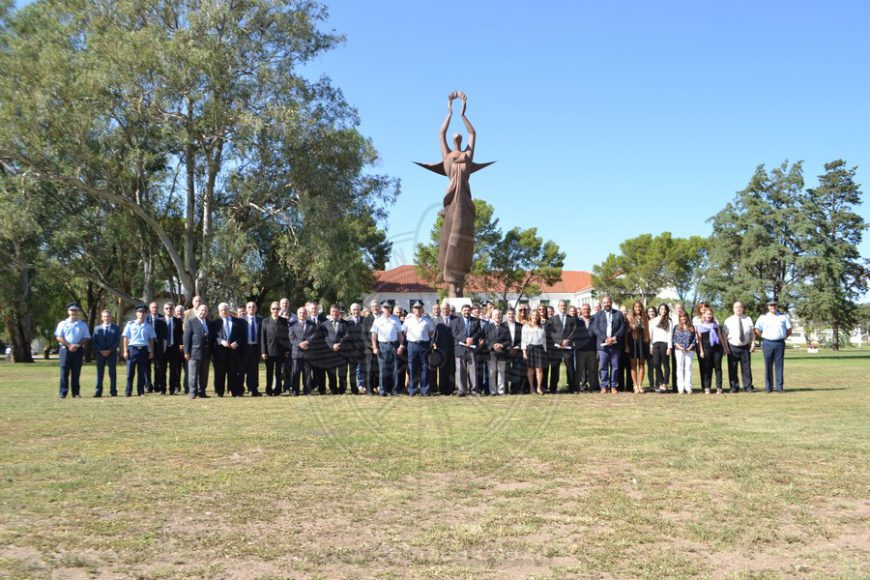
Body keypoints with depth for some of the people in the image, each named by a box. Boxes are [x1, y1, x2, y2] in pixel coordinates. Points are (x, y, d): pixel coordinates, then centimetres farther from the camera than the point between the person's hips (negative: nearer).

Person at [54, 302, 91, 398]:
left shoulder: (83, 324, 11)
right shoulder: (63, 323, 9)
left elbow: (87, 338, 5)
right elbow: (59, 337, 0)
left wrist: (77, 345, -11)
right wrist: (69, 345, -12)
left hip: (78, 350, 1)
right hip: (65, 349, -1)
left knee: (76, 372, 1)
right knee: (64, 371, -4)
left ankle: (76, 392, 4)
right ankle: (63, 392, -2)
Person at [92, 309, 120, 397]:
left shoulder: (116, 328, 5)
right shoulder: (97, 328, 11)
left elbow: (118, 341, -2)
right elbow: (94, 342, 5)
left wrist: (109, 350, -13)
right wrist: (100, 351, -10)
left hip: (112, 353, -1)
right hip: (100, 353, 1)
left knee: (112, 372, 0)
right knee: (100, 372, 1)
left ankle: (113, 391, 3)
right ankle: (98, 391, 2)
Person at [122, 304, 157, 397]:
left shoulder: (148, 326, 8)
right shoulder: (130, 324, 4)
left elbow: (151, 340, 10)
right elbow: (126, 338, 4)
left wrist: (151, 352, 4)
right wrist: (125, 351, -3)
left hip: (144, 350, 2)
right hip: (132, 348, -2)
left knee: (142, 372, 5)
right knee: (130, 372, -2)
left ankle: (140, 392, 12)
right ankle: (128, 392, 4)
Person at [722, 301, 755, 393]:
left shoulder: (748, 319, 9)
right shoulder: (728, 321, 3)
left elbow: (752, 333, 10)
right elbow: (724, 335, 0)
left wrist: (753, 344, -1)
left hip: (745, 347, 1)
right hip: (732, 347, -1)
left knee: (746, 368, 2)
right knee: (732, 368, 0)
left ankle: (748, 387, 9)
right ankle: (734, 387, 8)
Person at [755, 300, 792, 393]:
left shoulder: (783, 317, 11)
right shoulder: (763, 318, 8)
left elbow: (789, 330, 14)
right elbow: (757, 331, 6)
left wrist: (783, 337, 7)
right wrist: (764, 337, 2)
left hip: (780, 343, 1)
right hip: (767, 343, -1)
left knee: (779, 365, 0)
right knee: (768, 366, 0)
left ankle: (779, 387, 3)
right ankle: (768, 387, 3)